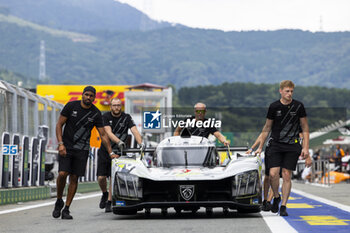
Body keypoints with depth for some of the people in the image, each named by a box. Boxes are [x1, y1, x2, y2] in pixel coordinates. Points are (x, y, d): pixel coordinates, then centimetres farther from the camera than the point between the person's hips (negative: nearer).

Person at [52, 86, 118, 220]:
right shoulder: (71, 106, -4)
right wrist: (60, 144, -13)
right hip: (66, 147, -2)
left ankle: (66, 209, 6)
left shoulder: (96, 113, 1)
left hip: (82, 150, 2)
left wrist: (111, 153, 0)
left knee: (74, 178, -1)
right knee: (62, 174, -16)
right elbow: (59, 125, -1)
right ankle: (59, 201, 8)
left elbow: (103, 135, 5)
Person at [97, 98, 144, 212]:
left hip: (119, 151, 0)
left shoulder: (126, 118, -5)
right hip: (105, 151, 0)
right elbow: (108, 133, -22)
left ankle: (109, 203, 1)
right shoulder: (105, 117, -8)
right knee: (101, 177, -5)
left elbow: (134, 130, -16)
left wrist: (140, 143, -35)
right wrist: (119, 141, -41)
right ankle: (105, 194, 26)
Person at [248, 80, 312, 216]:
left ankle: (283, 205, 7)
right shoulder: (274, 107, 2)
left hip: (292, 146, 0)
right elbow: (267, 128, 11)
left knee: (287, 176, -3)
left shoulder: (298, 106, 1)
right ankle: (276, 197, 15)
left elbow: (305, 128, 7)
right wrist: (260, 148, 11)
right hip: (276, 144, 0)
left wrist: (305, 148, 0)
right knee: (273, 174, -12)